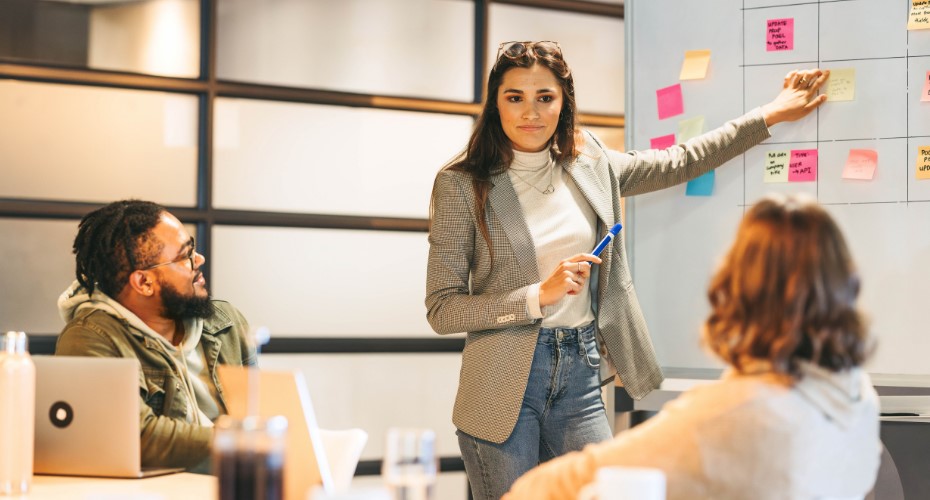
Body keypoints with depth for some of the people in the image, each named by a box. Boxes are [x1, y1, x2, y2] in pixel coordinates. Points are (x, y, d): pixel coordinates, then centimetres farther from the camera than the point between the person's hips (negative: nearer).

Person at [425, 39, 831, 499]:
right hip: (504, 385, -4)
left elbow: (678, 164, 21)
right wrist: (540, 296, -18)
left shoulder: (590, 166, 7)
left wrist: (772, 115, 23)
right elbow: (441, 310, -9)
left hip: (579, 373, 4)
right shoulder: (462, 185, -7)